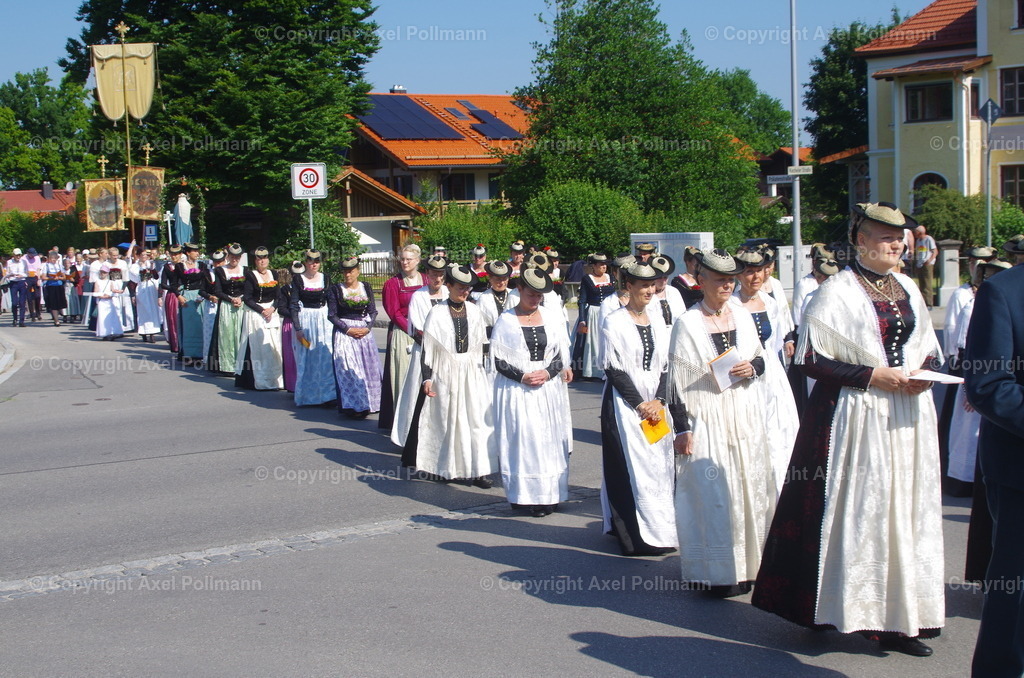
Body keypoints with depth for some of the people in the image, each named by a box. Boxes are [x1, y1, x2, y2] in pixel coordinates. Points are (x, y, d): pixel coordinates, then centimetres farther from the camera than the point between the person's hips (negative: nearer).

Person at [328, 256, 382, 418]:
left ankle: (369, 403, 12)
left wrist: (368, 327, -10)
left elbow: (373, 311, 6)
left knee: (369, 367, 3)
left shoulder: (366, 287, 7)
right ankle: (353, 406, -4)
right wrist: (348, 329, -12)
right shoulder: (335, 289, -1)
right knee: (349, 369, -6)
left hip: (365, 331, 3)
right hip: (344, 332, -3)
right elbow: (332, 315, -3)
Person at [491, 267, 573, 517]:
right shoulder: (506, 320, 0)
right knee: (521, 439, -5)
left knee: (550, 439, 1)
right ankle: (525, 495, 0)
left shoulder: (552, 317, 7)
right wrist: (522, 376, -14)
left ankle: (549, 495, 7)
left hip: (549, 387, 3)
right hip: (516, 390, -3)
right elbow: (498, 358, -2)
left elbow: (562, 353, 7)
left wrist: (548, 372, -11)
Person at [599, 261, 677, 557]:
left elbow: (664, 366, 10)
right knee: (632, 465, -7)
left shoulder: (657, 322, 11)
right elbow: (613, 368, -10)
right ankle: (638, 534, -5)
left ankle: (660, 528, 12)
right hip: (625, 402, -5)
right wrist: (639, 403, -13)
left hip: (654, 403, 6)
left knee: (659, 463, 5)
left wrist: (659, 400, -6)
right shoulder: (614, 322, -6)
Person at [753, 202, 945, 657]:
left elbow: (929, 349, 21)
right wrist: (873, 375, -17)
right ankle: (849, 607, 7)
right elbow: (812, 359, -11)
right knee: (855, 511, -4)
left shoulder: (907, 289, 13)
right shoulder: (837, 291, -7)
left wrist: (923, 373, -1)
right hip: (854, 417, -6)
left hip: (907, 421, 6)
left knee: (905, 512, 6)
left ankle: (896, 617, 13)